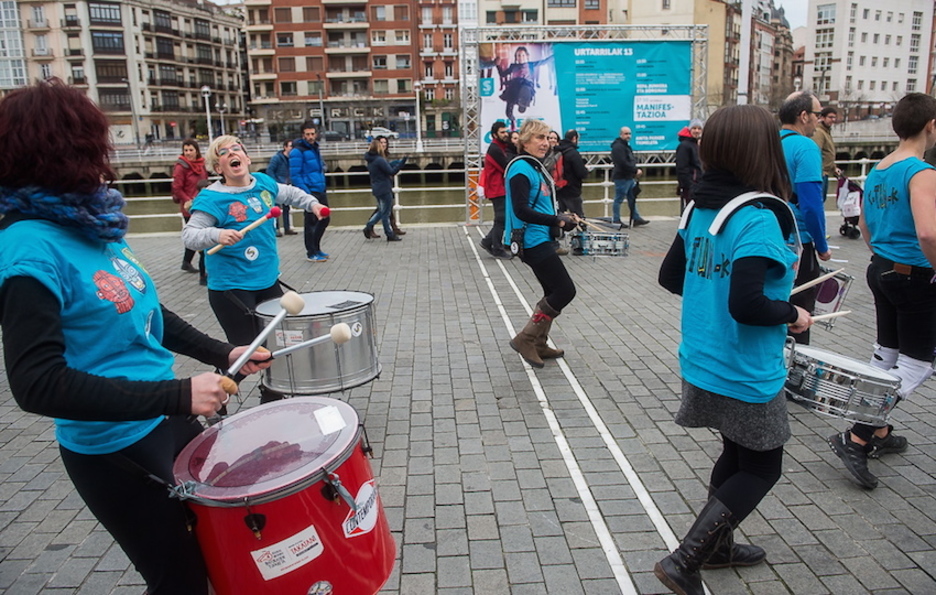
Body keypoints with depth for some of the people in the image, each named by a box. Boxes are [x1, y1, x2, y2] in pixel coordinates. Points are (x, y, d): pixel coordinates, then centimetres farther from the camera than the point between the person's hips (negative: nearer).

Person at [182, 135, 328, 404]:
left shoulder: (264, 183, 1)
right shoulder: (212, 198, -16)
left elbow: (289, 193, 21)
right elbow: (189, 235, -23)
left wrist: (312, 203, 6)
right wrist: (216, 234, -40)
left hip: (268, 280, 7)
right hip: (231, 288, -7)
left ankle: (272, 397, 39)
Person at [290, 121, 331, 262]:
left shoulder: (315, 148, 14)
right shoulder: (297, 151, -12)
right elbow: (295, 175, -17)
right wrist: (306, 192, -22)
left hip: (320, 191, 9)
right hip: (309, 192, -9)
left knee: (325, 219, 15)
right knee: (310, 222, 0)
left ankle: (315, 247, 29)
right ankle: (311, 253, 10)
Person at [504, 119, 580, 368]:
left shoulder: (535, 167, 13)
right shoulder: (521, 169, -16)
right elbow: (521, 211, -23)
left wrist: (562, 217, 5)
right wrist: (558, 221, -22)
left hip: (541, 239, 10)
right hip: (532, 241, -10)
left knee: (554, 293, 15)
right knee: (565, 291, -8)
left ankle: (539, 345, 26)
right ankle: (524, 339, 1)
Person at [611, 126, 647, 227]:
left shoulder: (626, 146, 18)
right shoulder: (618, 147, -15)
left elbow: (632, 160, 22)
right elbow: (623, 163, -24)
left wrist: (637, 170, 4)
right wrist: (635, 170, -17)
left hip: (629, 177, 10)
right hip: (621, 177, -10)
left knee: (632, 198, 13)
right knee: (618, 199, -3)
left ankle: (636, 219, 19)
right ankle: (616, 221, 3)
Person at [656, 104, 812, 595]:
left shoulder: (700, 209, 1)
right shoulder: (759, 219, -22)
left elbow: (670, 277, 8)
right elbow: (746, 305, -29)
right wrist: (792, 314, -11)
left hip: (702, 366, 7)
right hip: (746, 375, -7)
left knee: (737, 453, 25)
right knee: (761, 469, 12)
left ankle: (716, 546, 39)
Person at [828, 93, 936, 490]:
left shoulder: (877, 170, 7)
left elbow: (866, 229, 17)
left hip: (881, 271, 8)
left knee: (886, 356, 19)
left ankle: (879, 434, 32)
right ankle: (856, 438, -3)